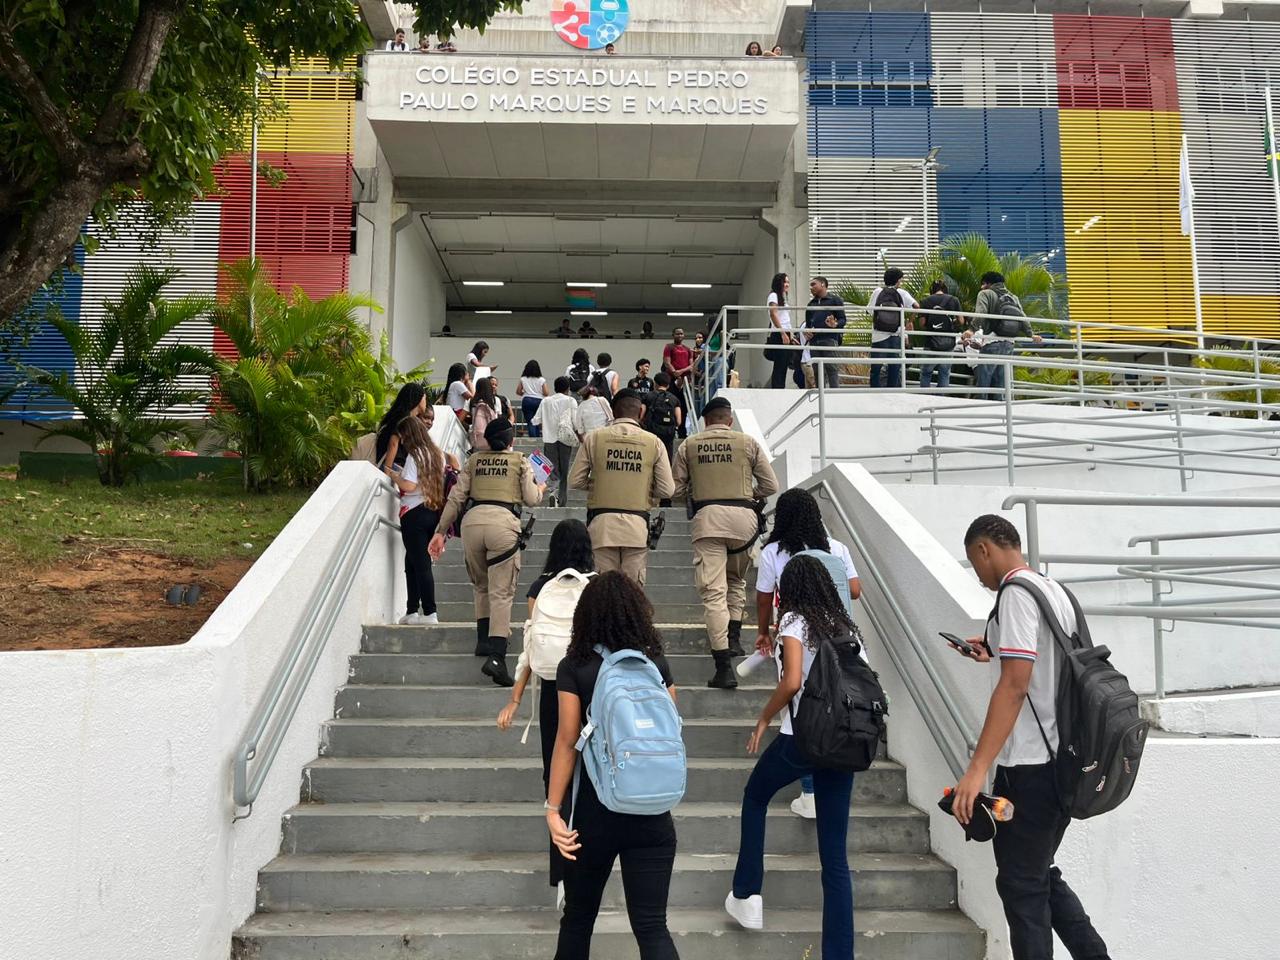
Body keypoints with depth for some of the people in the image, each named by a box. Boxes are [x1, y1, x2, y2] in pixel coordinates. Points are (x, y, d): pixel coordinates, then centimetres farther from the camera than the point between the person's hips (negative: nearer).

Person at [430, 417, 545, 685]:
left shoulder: (474, 459, 21)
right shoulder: (520, 461, 15)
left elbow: (456, 497, 14)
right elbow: (531, 499, 9)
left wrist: (440, 531, 16)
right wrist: (540, 489, 31)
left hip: (472, 520, 3)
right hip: (503, 522, -3)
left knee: (481, 585, 24)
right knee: (501, 592, -4)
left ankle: (484, 638, 17)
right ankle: (496, 655, -16)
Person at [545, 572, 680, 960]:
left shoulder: (573, 668, -8)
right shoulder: (657, 664, 0)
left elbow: (567, 742, -11)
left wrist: (553, 808, -7)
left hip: (594, 811, -1)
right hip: (652, 813, 2)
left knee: (579, 917, 18)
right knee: (651, 926, 3)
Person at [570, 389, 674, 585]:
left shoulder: (594, 437, 1)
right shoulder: (653, 442, 0)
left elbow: (574, 481, 4)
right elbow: (667, 490, 0)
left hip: (601, 523, 0)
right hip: (637, 524, 0)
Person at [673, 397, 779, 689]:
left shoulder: (689, 445, 8)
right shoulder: (747, 443, 7)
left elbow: (676, 488, 9)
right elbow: (771, 486, 6)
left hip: (707, 517, -1)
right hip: (743, 516, 1)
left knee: (713, 591, -4)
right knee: (736, 579, 27)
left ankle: (724, 667, -10)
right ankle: (733, 638, 22)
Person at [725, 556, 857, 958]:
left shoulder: (794, 620, -4)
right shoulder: (846, 626, 12)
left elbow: (792, 682, -17)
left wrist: (763, 720, -4)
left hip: (800, 737, -5)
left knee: (754, 797, 26)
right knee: (835, 855, 8)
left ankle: (746, 895, 29)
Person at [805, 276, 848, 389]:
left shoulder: (835, 300, 4)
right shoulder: (811, 304, 23)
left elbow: (842, 319, -1)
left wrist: (835, 324, -23)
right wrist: (806, 331, 5)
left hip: (830, 339, -6)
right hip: (814, 341, 6)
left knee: (832, 370, -10)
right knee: (817, 371, 6)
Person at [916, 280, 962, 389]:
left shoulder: (925, 301, -2)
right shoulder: (954, 300, 2)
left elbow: (922, 323, -5)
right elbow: (960, 321, 1)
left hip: (931, 343, -1)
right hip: (948, 343, 2)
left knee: (925, 373, 13)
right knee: (945, 374, 12)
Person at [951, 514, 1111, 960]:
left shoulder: (1017, 592, -15)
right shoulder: (1055, 590, 13)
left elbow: (1015, 686, -24)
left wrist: (978, 768, -26)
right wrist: (997, 650, 28)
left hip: (1029, 765, -9)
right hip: (1063, 759, 9)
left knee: (1021, 886, 2)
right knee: (1040, 876, 20)